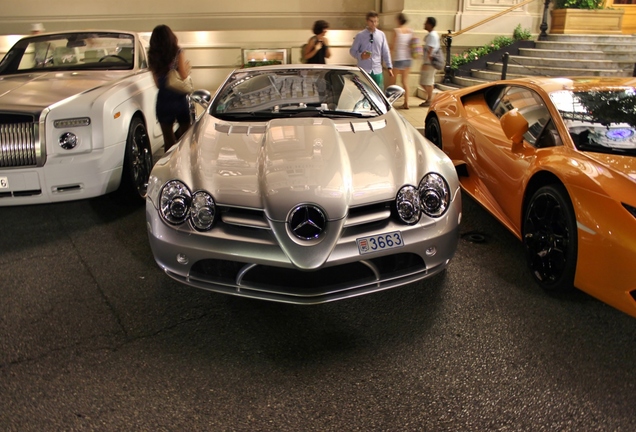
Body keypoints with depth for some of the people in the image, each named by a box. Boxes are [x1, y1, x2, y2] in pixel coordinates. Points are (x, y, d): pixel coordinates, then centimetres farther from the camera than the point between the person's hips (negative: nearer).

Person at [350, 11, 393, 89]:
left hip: (377, 70, 2)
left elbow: (386, 52, 8)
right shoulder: (360, 36, -2)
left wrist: (389, 67, 4)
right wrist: (360, 56, -19)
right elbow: (352, 51, 1)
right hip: (364, 71, -2)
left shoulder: (381, 35, 5)